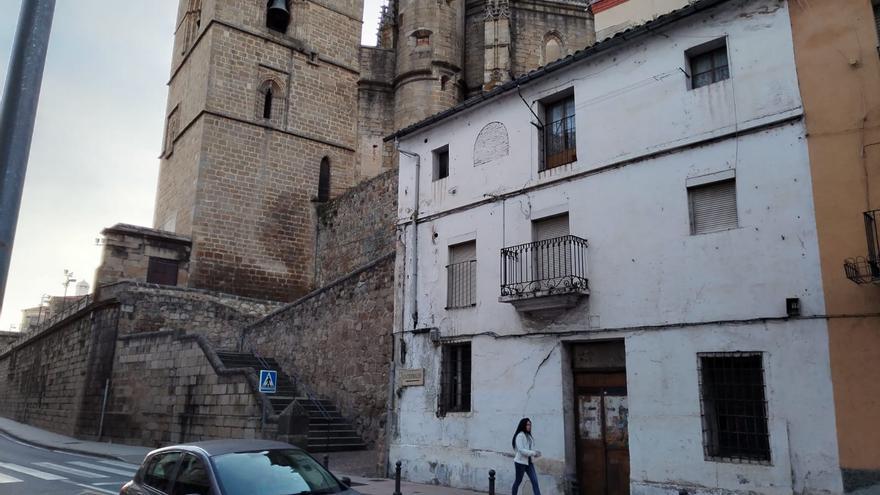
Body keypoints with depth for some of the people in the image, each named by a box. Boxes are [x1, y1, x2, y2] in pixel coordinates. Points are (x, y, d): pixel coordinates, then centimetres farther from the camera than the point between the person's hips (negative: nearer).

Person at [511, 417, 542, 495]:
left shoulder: (528, 435, 9)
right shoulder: (520, 436, -15)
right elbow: (521, 450, -22)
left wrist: (535, 453, -6)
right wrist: (533, 453, -22)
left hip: (529, 462, 7)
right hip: (520, 462, -7)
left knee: (535, 481, -2)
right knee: (518, 481, 9)